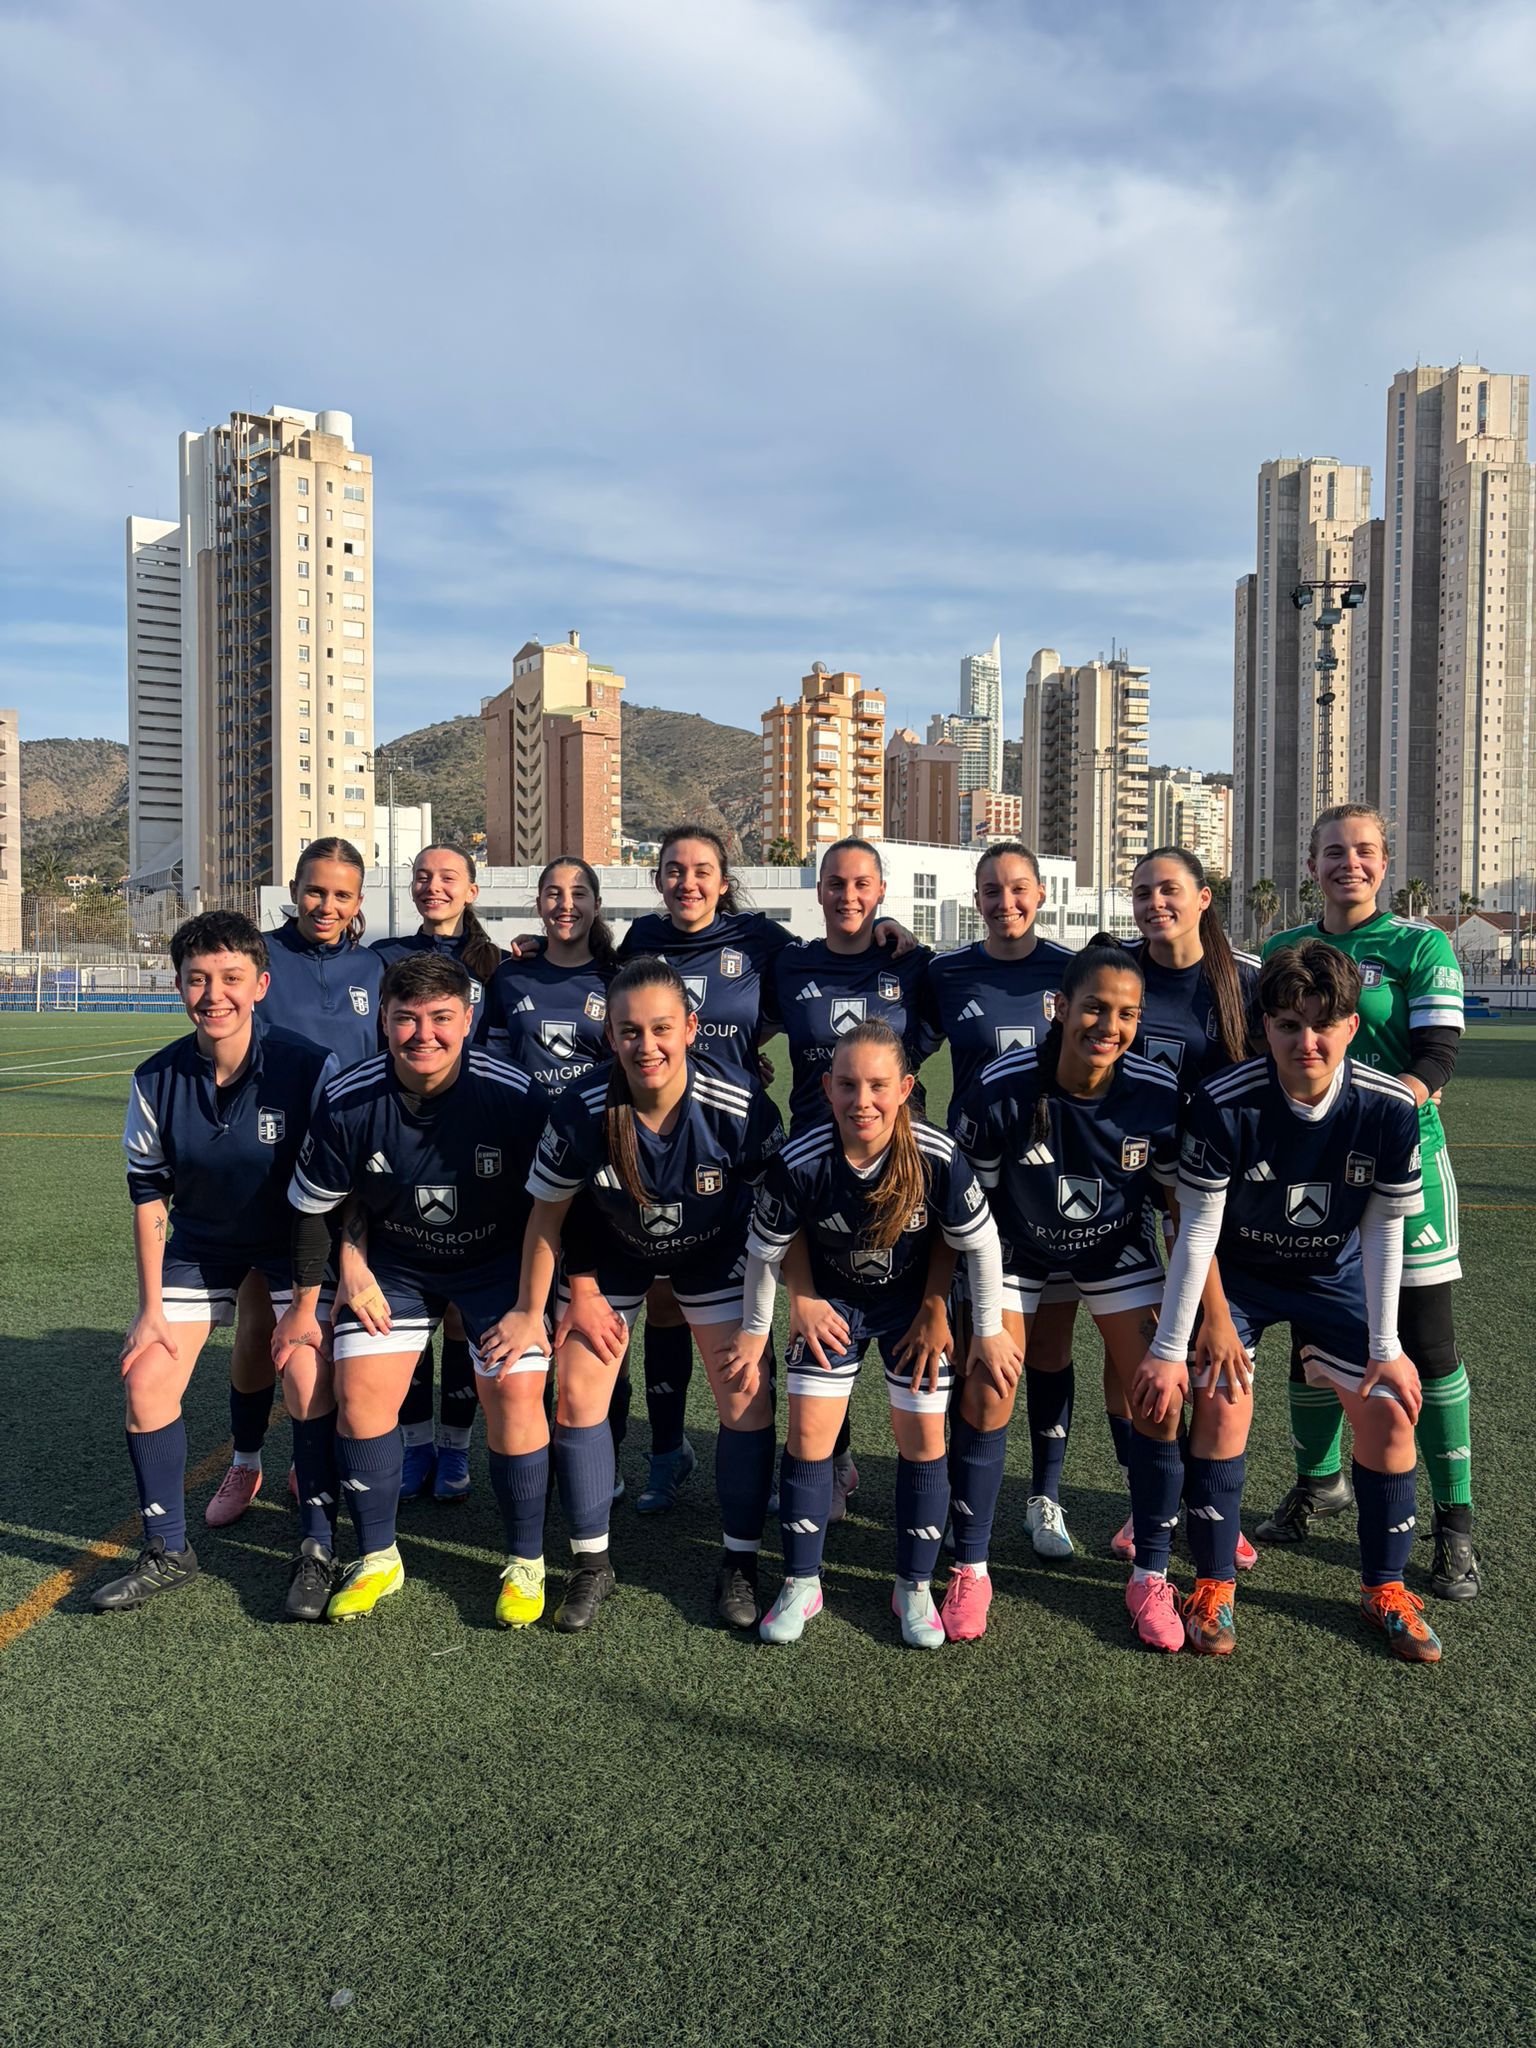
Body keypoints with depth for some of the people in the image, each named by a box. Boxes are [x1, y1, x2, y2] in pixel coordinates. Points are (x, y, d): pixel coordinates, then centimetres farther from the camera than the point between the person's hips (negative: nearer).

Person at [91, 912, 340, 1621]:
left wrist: (308, 1302, -18)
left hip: (293, 1243, -3)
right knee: (145, 1381, -4)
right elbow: (149, 1196, -3)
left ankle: (317, 1551, 4)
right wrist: (151, 1308, -3)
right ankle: (167, 1553, 16)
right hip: (199, 1244, 4)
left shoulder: (310, 1069, -25)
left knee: (310, 1385, -15)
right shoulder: (157, 1080, -15)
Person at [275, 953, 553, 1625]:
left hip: (498, 1260, -2)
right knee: (359, 1391, -6)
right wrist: (304, 1304, 4)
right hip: (392, 1262, 3)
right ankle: (377, 1561, 16)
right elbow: (311, 1204, -3)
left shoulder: (517, 1096, -26)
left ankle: (526, 1564, 8)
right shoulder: (346, 1102, -19)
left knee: (516, 1393, -13)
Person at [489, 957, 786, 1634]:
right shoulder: (581, 1111, -30)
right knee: (576, 1395, -4)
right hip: (613, 1255, 1)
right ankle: (591, 1565, 17)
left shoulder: (742, 1111, -32)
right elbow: (548, 1212, -11)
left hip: (714, 1254, 0)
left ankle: (739, 1564, 15)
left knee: (747, 1400, -6)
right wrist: (531, 1311, -3)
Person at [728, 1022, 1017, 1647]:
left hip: (914, 1301, 0)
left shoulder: (938, 1157, -30)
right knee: (809, 1431, -4)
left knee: (922, 1436, 0)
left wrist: (989, 1330, -4)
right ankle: (801, 1584, 14)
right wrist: (755, 1331, 1)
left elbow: (981, 1242, -12)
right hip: (832, 1302, 0)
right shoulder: (799, 1162, -29)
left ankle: (914, 1587, 18)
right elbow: (765, 1249, -10)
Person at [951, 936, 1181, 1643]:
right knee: (986, 1393, -9)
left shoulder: (1160, 1094, -25)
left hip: (1117, 1245, 1)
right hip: (1015, 1244, -1)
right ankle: (969, 1571, 10)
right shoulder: (1003, 1089, -30)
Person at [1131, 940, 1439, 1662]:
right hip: (1235, 1273, -2)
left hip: (1335, 1275, 2)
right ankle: (1214, 1582, 6)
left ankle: (1385, 1586, 20)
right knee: (1223, 1404, -14)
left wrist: (1385, 1347, -9)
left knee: (1390, 1410, -3)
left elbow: (1383, 1231, -11)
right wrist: (1170, 1348, -19)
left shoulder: (1389, 1108, -23)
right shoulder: (1225, 1102, -30)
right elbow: (1198, 1228, -22)